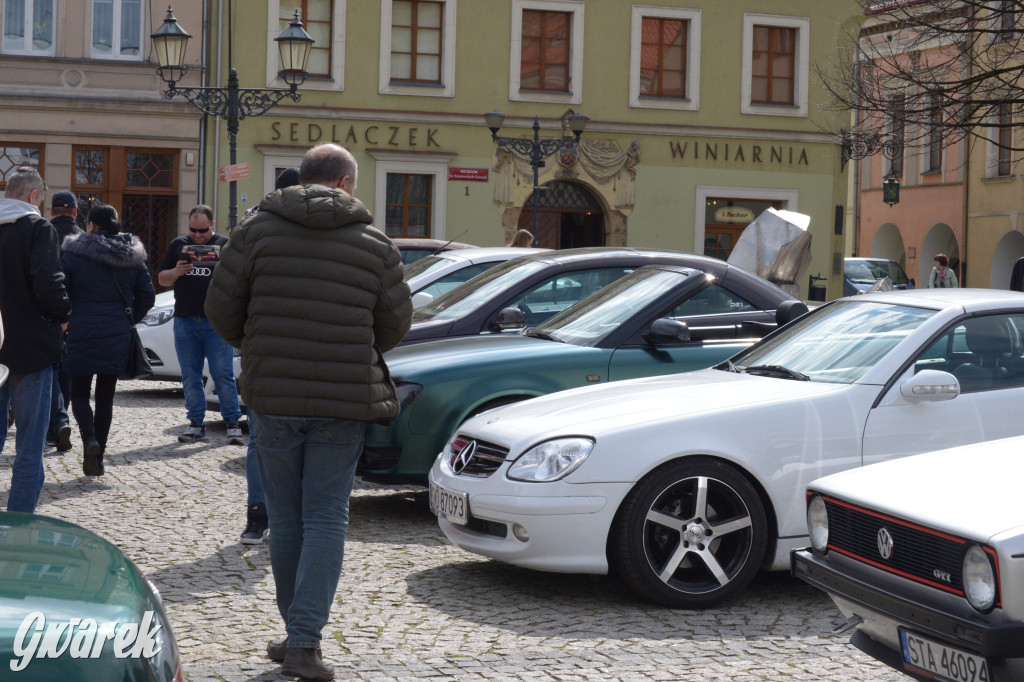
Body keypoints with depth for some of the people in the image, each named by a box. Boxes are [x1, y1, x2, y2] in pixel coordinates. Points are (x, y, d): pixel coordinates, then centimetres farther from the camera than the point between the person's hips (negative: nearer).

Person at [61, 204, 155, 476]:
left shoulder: (74, 254, -7)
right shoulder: (133, 256, 4)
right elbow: (147, 295, 5)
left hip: (81, 335, -3)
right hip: (117, 337, 3)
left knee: (79, 392, 9)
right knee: (106, 396, 11)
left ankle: (90, 440, -18)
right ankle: (98, 460, 11)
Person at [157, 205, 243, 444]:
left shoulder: (225, 245, 9)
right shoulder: (178, 245, 15)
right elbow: (161, 279, 14)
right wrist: (176, 272, -6)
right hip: (185, 321, 3)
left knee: (223, 374, -6)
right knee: (190, 377, 5)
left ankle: (233, 423, -2)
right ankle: (196, 423, 13)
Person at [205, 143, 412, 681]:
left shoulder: (257, 231, 0)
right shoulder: (374, 244, 1)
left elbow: (221, 309, 1)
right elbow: (396, 323, 7)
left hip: (272, 395, 1)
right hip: (344, 401, -1)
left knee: (285, 519, 12)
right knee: (326, 519, 3)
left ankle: (298, 634, 21)